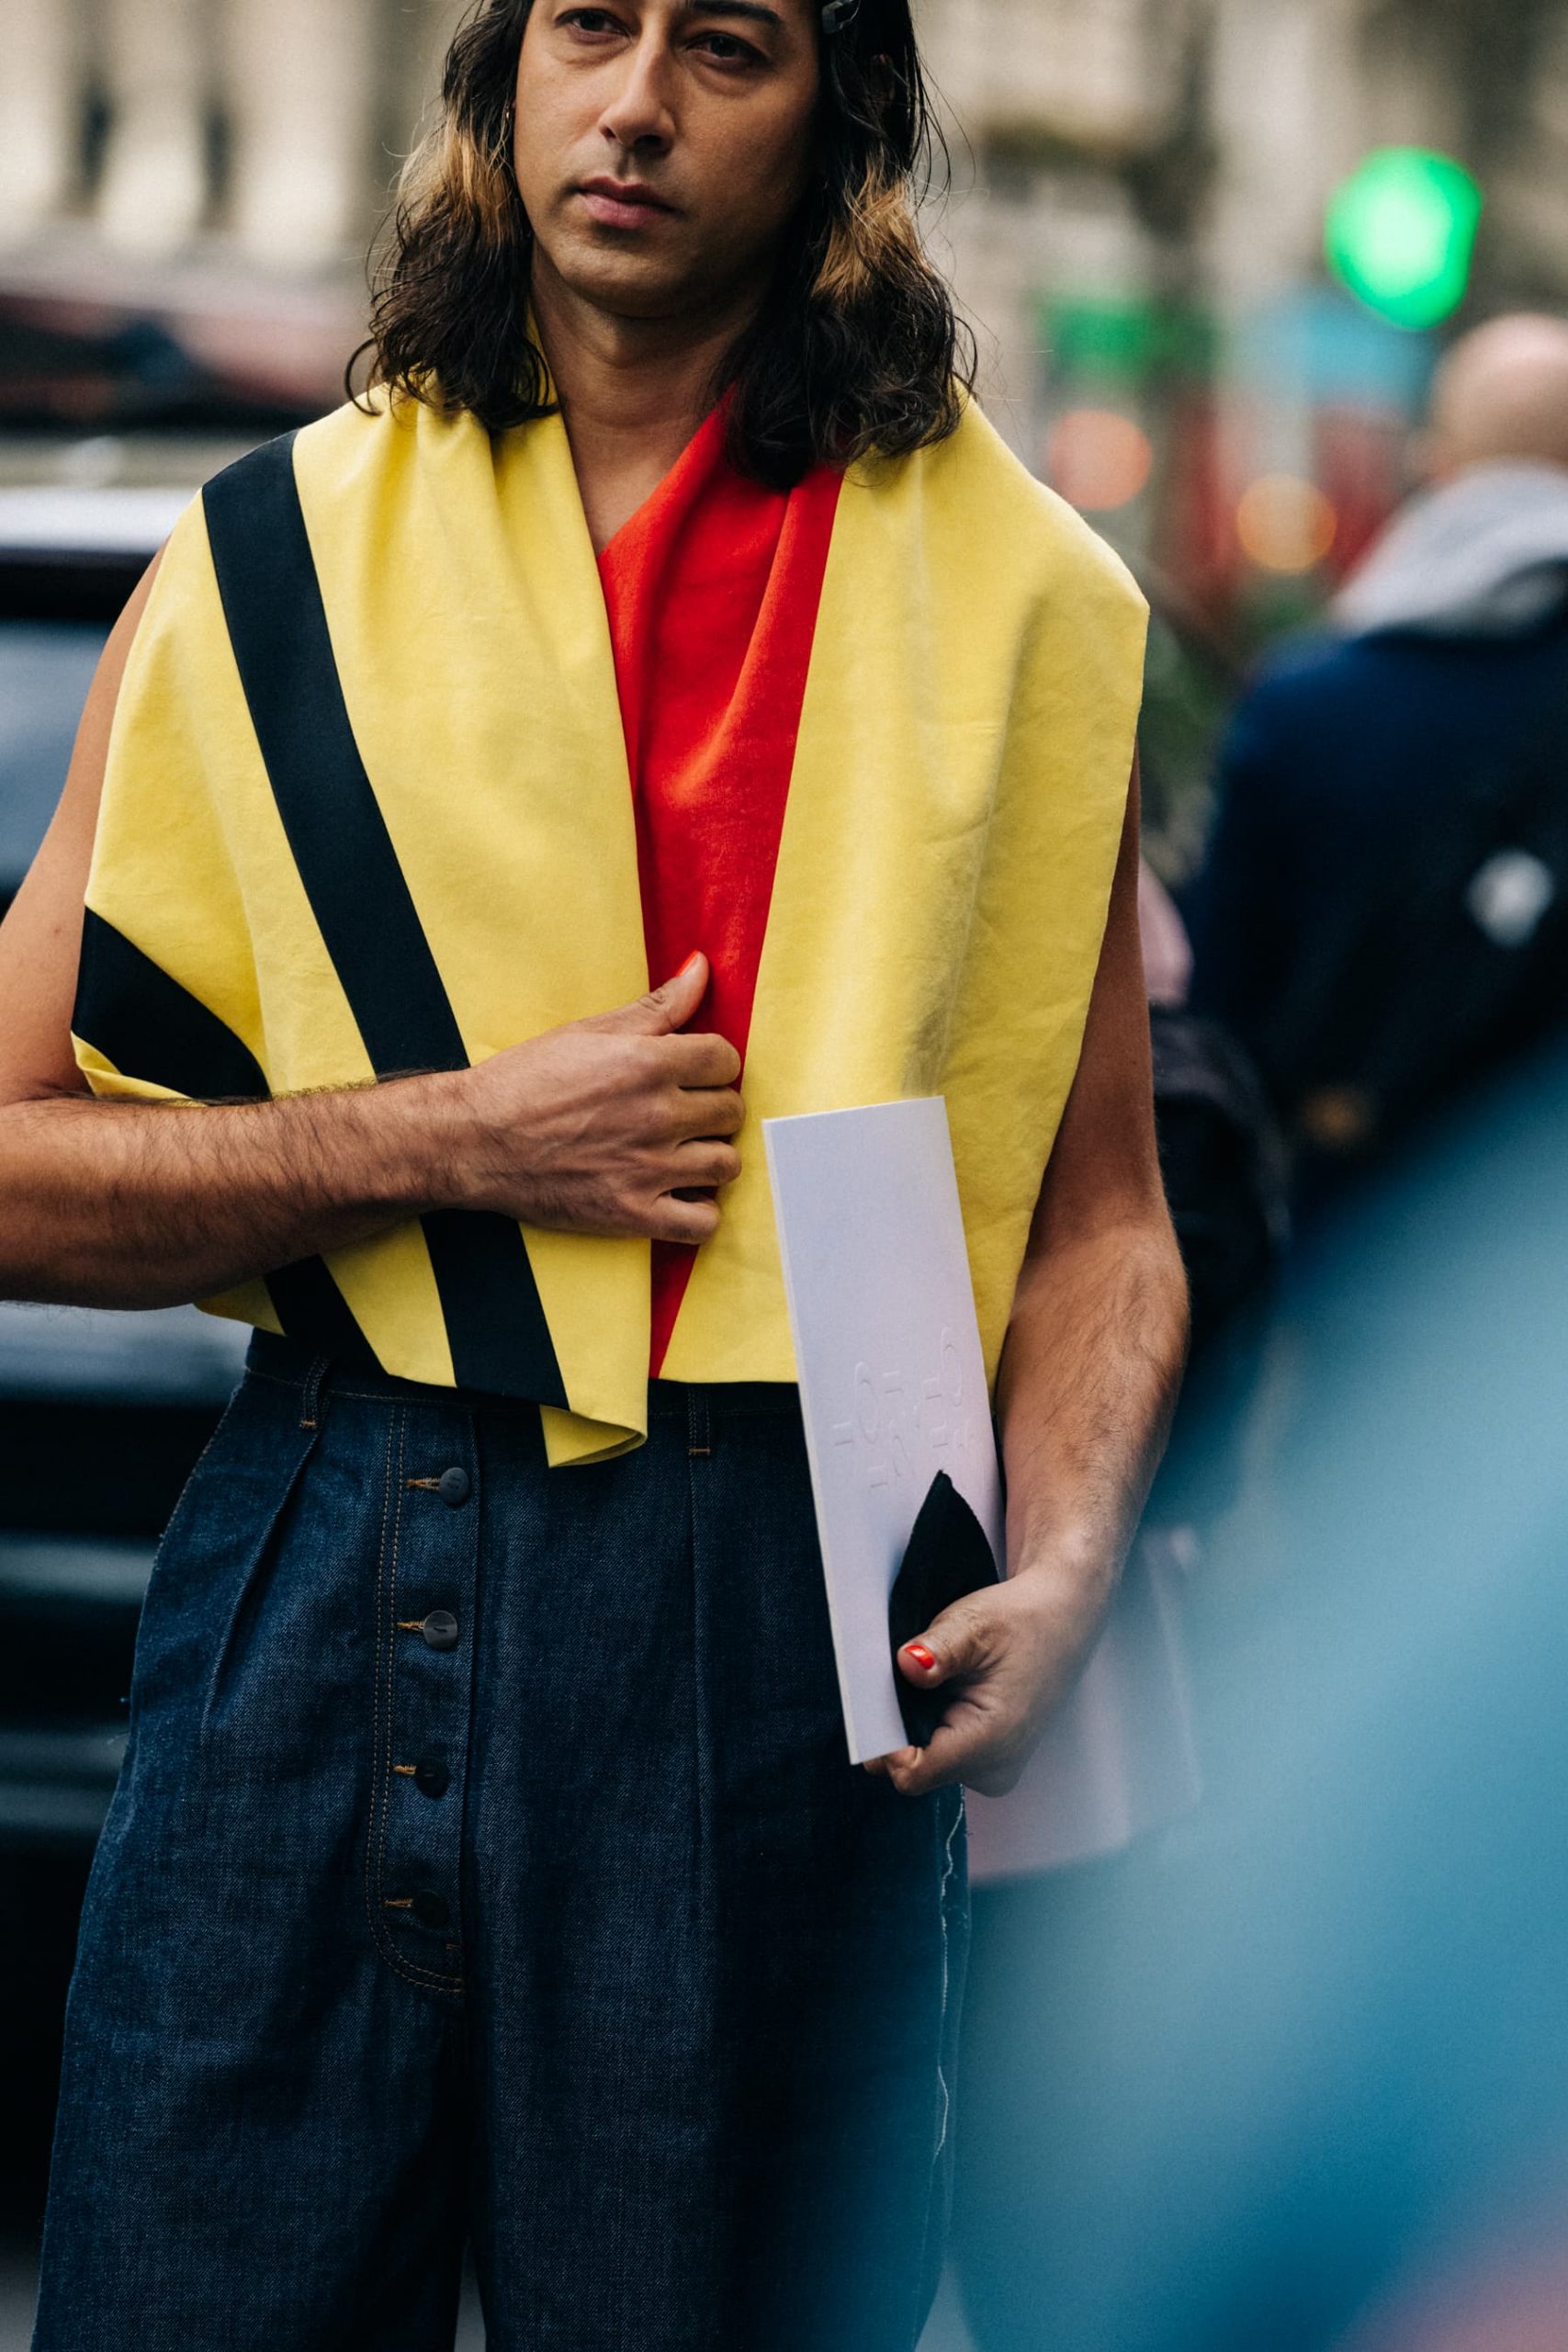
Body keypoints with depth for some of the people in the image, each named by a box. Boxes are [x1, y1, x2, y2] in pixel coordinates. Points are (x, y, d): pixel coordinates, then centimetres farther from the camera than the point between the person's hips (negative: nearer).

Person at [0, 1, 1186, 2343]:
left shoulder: (1016, 604, 6)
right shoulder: (268, 563, 7)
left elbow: (1097, 1205, 9)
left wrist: (1066, 1560, -9)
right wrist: (459, 1139, -9)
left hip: (782, 1626, 0)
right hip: (319, 1599, 1)